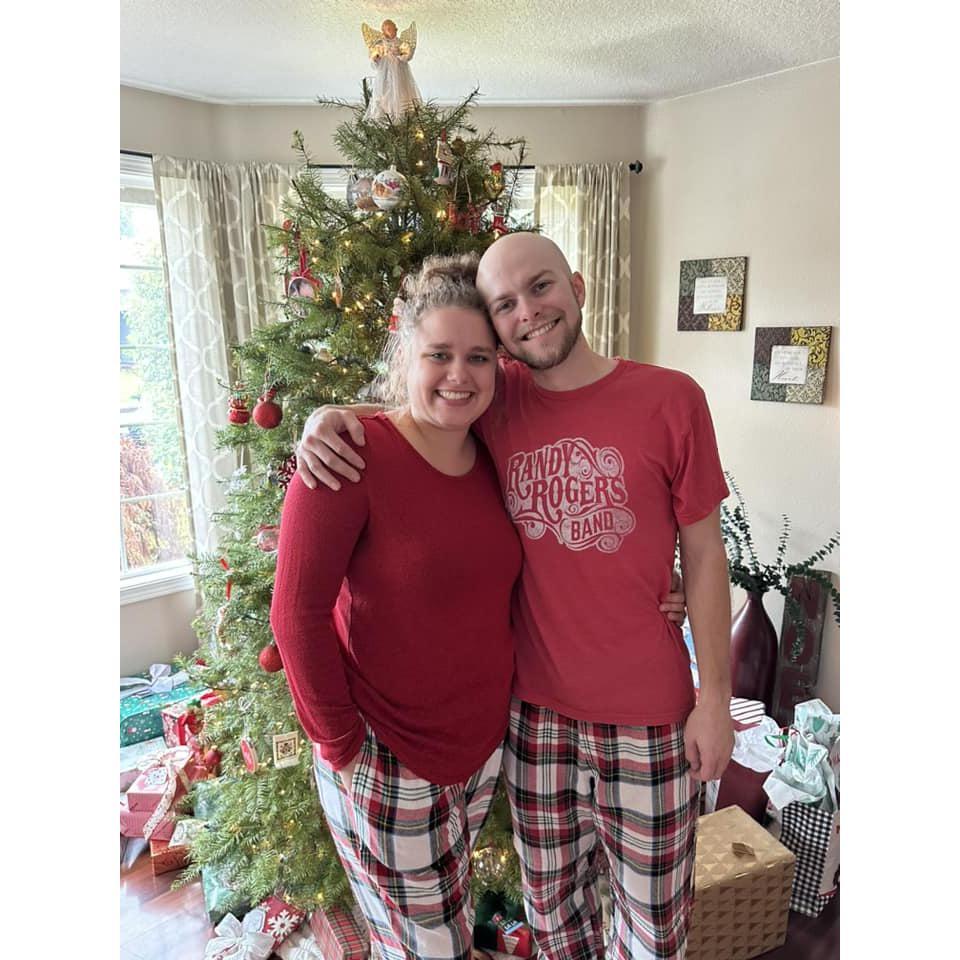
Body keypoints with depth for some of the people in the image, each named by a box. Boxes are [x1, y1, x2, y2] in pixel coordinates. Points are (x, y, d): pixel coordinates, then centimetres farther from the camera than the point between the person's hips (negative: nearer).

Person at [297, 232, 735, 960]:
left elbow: (703, 555, -5)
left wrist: (715, 697, -3)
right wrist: (326, 419, -13)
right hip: (536, 703, 2)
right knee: (551, 898, 24)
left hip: (648, 711, -2)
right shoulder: (495, 401, -4)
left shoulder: (671, 400, -10)